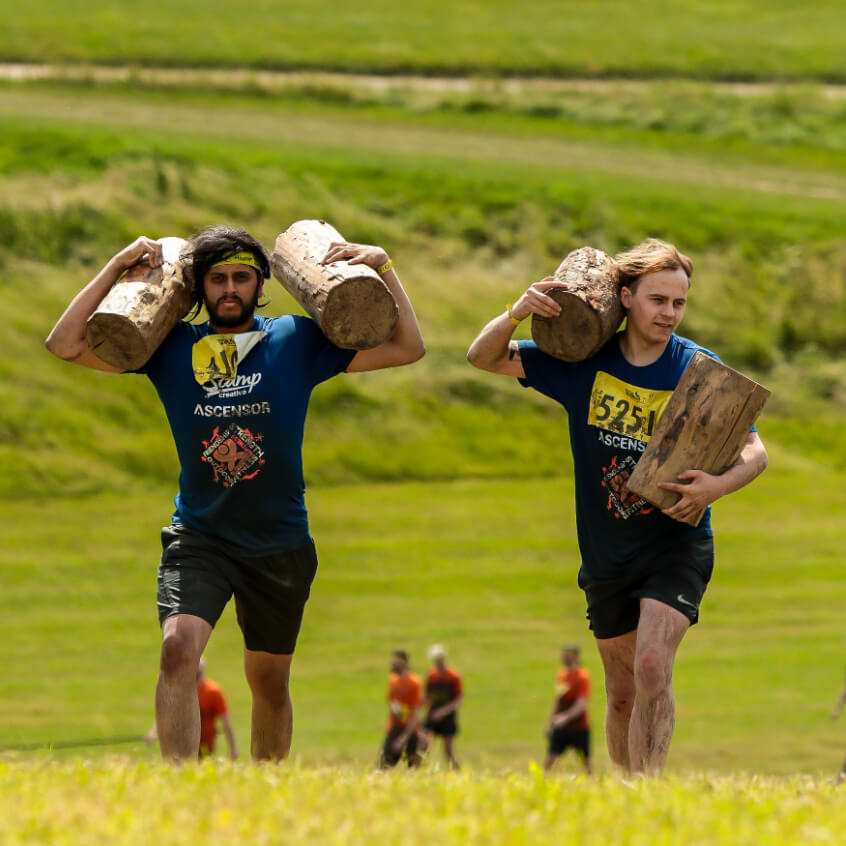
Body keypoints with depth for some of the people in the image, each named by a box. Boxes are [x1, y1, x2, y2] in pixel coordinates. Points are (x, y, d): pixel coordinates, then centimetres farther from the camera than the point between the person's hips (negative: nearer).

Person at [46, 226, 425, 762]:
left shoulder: (297, 342, -1)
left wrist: (383, 267, -9)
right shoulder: (172, 348, 0)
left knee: (270, 680, 12)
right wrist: (118, 268, -7)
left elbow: (407, 349, 0)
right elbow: (66, 345, -3)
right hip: (198, 536, -1)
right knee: (179, 647, -24)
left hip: (279, 542, 1)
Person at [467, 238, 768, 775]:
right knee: (623, 693, 12)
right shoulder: (584, 362, -3)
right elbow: (484, 359, 3)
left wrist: (717, 485, -27)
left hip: (676, 543, -3)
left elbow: (755, 453, -4)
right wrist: (517, 314, -19)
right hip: (608, 551, 3)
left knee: (652, 666, -24)